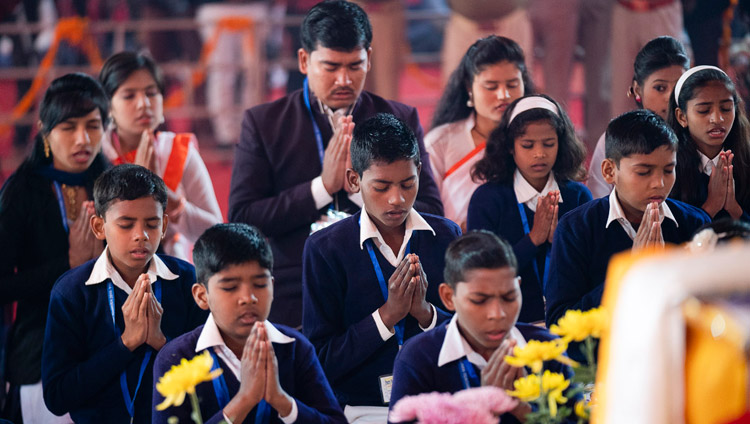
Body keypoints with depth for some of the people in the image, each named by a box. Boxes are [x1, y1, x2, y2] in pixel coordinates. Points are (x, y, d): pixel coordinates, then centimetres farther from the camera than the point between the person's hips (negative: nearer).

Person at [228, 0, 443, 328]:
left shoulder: (401, 121, 9)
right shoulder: (263, 123, 6)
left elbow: (432, 214, 2)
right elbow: (240, 219, -3)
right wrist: (323, 186, -11)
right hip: (291, 307, -1)